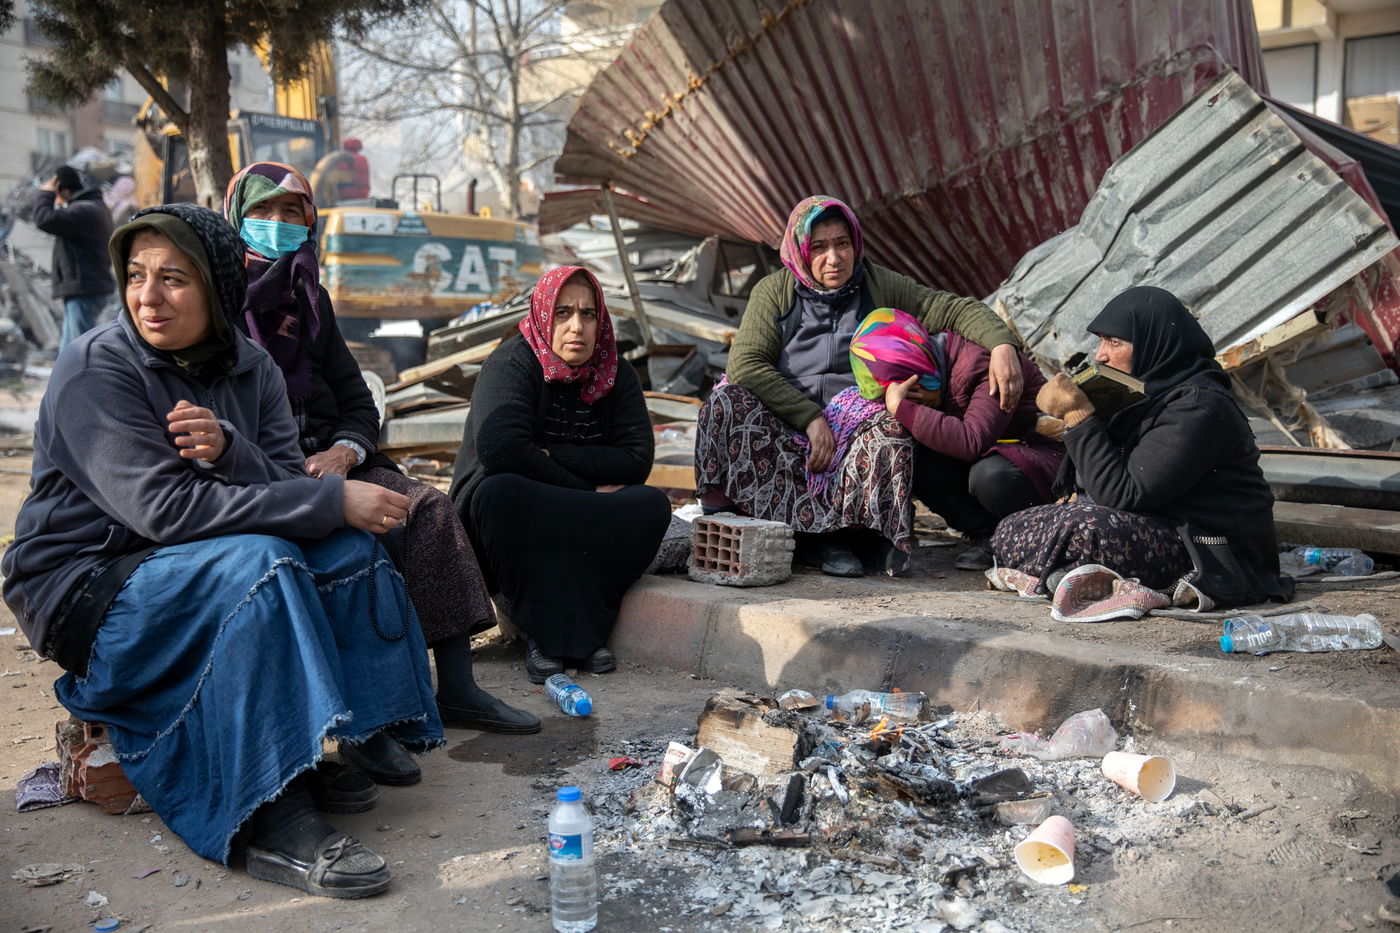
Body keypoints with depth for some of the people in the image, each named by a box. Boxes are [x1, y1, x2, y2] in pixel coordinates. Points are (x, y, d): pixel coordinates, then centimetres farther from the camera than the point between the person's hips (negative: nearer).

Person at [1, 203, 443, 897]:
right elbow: (165, 508, -26)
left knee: (349, 548, -14)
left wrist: (228, 451, -28)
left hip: (182, 566, 6)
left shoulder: (250, 369, 3)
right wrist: (334, 500, -27)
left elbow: (286, 488, -4)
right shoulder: (96, 367, -16)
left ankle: (325, 750, -9)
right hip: (83, 587, -6)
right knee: (258, 564, -32)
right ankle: (275, 819, -33)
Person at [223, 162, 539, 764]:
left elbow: (359, 402, 15)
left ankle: (456, 688, -18)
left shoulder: (309, 298, 19)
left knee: (431, 510, -19)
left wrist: (344, 451, -8)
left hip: (326, 457, 6)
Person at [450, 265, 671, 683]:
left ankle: (584, 627, -21)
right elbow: (500, 451, -27)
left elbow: (637, 460, -7)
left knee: (653, 505, -23)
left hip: (587, 530, 4)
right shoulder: (512, 363, -11)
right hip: (516, 521, -3)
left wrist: (553, 456, -17)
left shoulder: (616, 375, 3)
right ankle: (543, 633, -26)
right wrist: (589, 490, -19)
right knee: (500, 492, -36)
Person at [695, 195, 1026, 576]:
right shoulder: (774, 292, 7)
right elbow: (745, 364, -6)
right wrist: (811, 418, -15)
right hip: (785, 433, 1)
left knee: (891, 432, -33)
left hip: (857, 434, 0)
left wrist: (1002, 344, -15)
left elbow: (956, 309, 6)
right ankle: (825, 530, -33)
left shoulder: (880, 287, 11)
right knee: (727, 401, -29)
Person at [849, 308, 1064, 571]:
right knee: (921, 462, -18)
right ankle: (985, 535, -7)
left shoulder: (986, 364, -27)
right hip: (989, 458, 7)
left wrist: (901, 407, -39)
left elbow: (972, 442, -40)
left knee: (990, 474, -38)